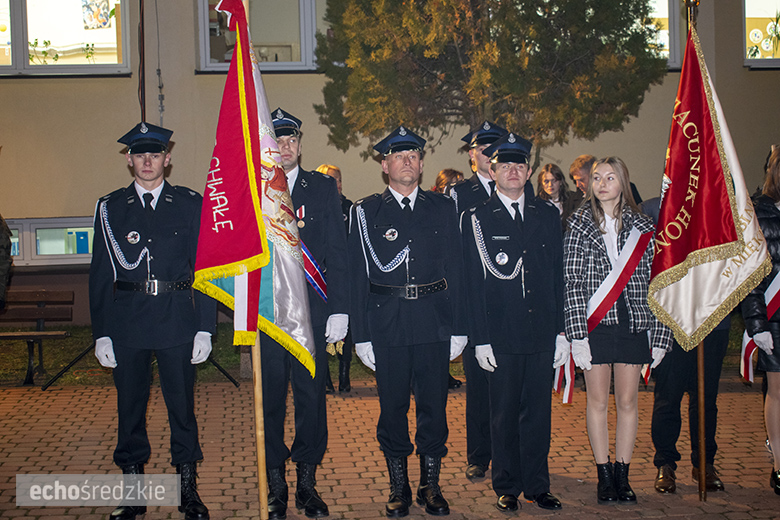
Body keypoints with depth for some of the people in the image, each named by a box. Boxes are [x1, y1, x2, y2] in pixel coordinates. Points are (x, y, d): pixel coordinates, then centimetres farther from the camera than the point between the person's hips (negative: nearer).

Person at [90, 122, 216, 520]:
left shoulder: (190, 204, 5)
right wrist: (101, 332, 1)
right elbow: (101, 274, 7)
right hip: (126, 321, 1)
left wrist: (205, 328, -3)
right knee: (130, 406, 7)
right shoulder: (110, 208, 8)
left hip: (178, 321, -1)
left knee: (182, 405, 3)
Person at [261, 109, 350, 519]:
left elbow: (337, 253, 4)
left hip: (311, 310, 0)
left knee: (311, 395, 4)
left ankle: (307, 484, 18)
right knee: (270, 396, 5)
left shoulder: (323, 188, 7)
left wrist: (338, 310, -3)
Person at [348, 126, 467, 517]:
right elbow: (359, 275, 2)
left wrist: (458, 327, 3)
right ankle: (399, 487, 19)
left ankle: (430, 485, 19)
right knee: (393, 406, 5)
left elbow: (455, 269, 8)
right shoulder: (366, 212, 4)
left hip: (434, 322, 1)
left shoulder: (442, 208, 10)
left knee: (434, 404, 6)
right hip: (387, 323, -1)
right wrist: (362, 334, -4)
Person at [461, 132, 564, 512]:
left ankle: (537, 485, 22)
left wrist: (561, 329, 6)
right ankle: (507, 487, 20)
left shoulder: (548, 215, 10)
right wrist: (480, 339, -8)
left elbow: (558, 276, 11)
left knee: (538, 412, 9)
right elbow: (474, 284, -3)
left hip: (542, 333, 3)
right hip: (501, 335, -2)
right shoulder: (476, 219, 0)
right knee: (504, 415, 7)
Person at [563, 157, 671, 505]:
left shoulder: (641, 226, 4)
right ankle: (604, 477, 14)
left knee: (628, 401, 6)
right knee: (598, 400, 5)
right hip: (595, 323, -1)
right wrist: (577, 335, -10)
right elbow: (572, 283, -3)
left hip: (634, 323, 1)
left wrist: (660, 334, 0)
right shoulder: (580, 224, 1)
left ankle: (622, 476, 17)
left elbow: (654, 281, 5)